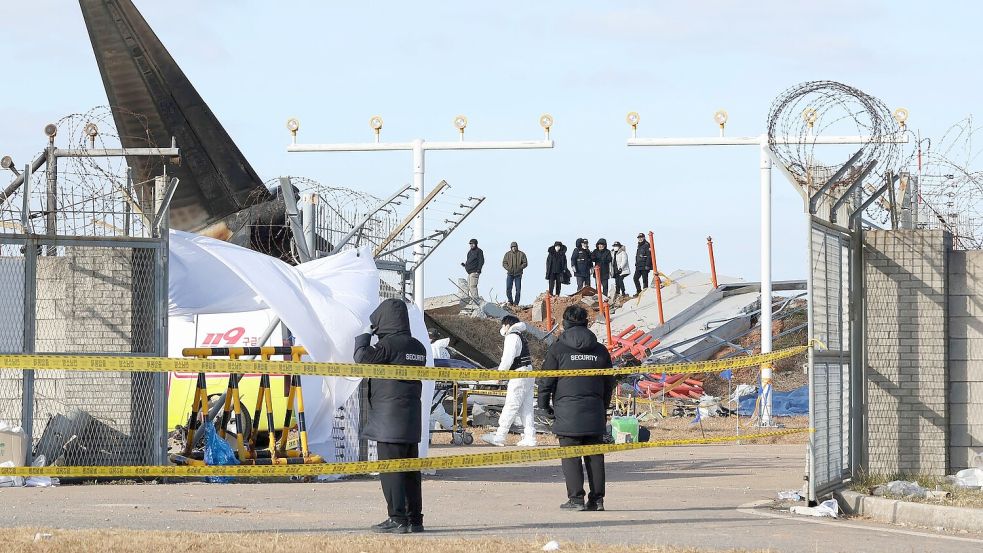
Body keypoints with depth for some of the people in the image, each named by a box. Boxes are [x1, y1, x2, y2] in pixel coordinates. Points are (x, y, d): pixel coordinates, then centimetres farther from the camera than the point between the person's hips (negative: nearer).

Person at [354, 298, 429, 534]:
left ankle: (397, 519, -9)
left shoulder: (388, 344, -13)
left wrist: (363, 340, 8)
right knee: (410, 469, 11)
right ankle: (414, 518, 13)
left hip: (390, 418, -8)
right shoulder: (417, 347, 12)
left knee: (390, 470, -6)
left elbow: (363, 360, -12)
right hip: (412, 417, 8)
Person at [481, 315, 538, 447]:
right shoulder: (522, 338, 22)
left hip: (519, 376, -10)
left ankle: (500, 436, -11)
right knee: (526, 408, 9)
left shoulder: (512, 337, -8)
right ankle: (530, 438, 6)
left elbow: (508, 358, -16)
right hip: (529, 376, 10)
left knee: (511, 407, -10)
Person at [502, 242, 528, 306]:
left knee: (518, 289, -1)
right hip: (510, 274, 1)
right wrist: (508, 268, -12)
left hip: (518, 274, -1)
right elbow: (504, 263, 5)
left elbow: (525, 263, 0)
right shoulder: (507, 254, 4)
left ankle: (516, 302, 8)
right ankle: (510, 301, 10)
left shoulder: (521, 254, -1)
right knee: (508, 288, -5)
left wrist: (519, 268, -15)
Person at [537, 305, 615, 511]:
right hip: (594, 413, 4)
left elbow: (546, 381, -3)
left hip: (567, 412, -4)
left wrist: (544, 405, 10)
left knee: (571, 456, -1)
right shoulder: (600, 351, 9)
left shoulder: (558, 349, -3)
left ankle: (576, 498, -5)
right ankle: (597, 498, 7)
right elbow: (609, 384, 15)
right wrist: (603, 408, 27)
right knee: (595, 456, 7)